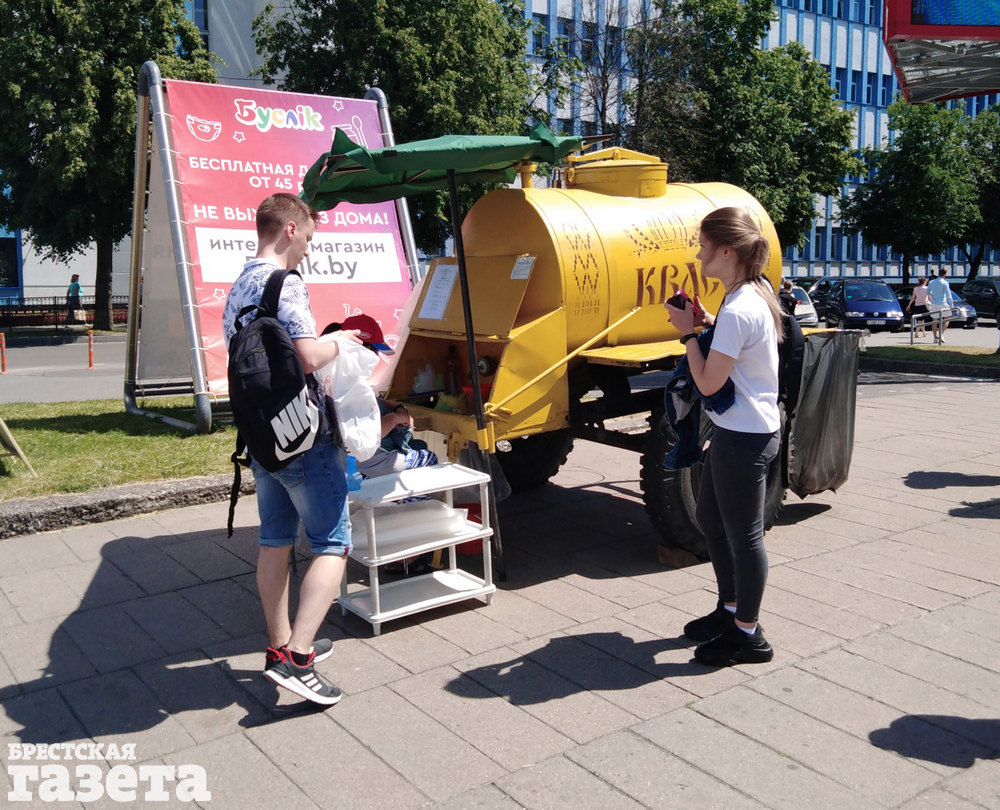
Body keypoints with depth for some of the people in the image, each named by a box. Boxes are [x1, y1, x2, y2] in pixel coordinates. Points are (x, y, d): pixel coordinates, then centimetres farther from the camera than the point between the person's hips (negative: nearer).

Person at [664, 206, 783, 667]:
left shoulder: (737, 310, -23)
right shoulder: (756, 293, 7)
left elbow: (708, 382, -21)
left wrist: (689, 333, -11)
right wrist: (709, 323, 4)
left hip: (743, 438, -10)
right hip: (740, 428, 10)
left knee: (742, 534, 3)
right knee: (710, 519, 21)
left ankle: (748, 636, 19)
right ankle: (730, 609, 37)